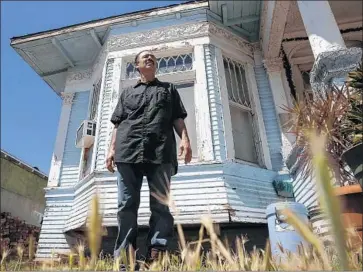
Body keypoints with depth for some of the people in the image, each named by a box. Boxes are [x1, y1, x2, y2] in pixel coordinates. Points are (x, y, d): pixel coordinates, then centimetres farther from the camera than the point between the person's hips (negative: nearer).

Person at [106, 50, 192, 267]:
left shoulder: (168, 89, 27)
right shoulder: (127, 92, 29)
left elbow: (178, 118, 15)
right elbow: (118, 124, 21)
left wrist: (185, 139, -3)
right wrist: (112, 149, 8)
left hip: (161, 151, -1)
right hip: (128, 149, 2)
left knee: (161, 205, -8)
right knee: (127, 205, -4)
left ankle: (156, 254, -6)